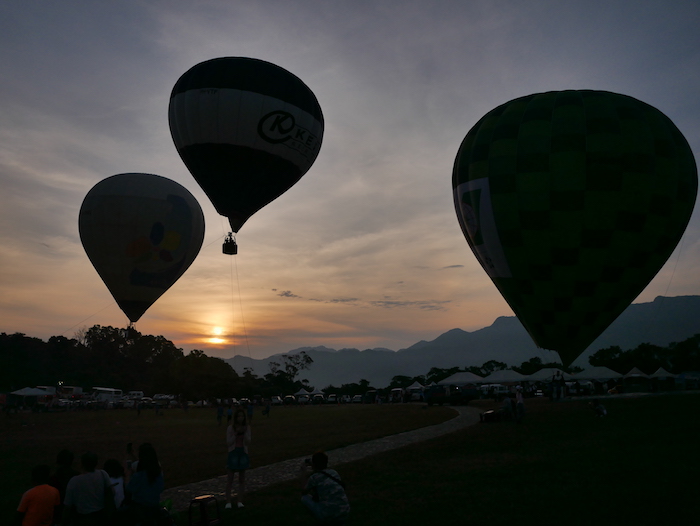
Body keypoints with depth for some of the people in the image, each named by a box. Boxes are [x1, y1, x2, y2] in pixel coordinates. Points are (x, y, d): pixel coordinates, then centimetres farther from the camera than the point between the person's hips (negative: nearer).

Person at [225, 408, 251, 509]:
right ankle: (228, 502, 7)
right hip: (233, 453, -2)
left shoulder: (247, 427, 0)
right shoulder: (230, 428, -7)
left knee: (242, 478, 8)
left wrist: (244, 432, -20)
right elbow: (228, 443, -9)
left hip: (243, 453, 2)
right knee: (230, 479, 0)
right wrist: (236, 433, -19)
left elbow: (248, 442, -6)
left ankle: (240, 501, 16)